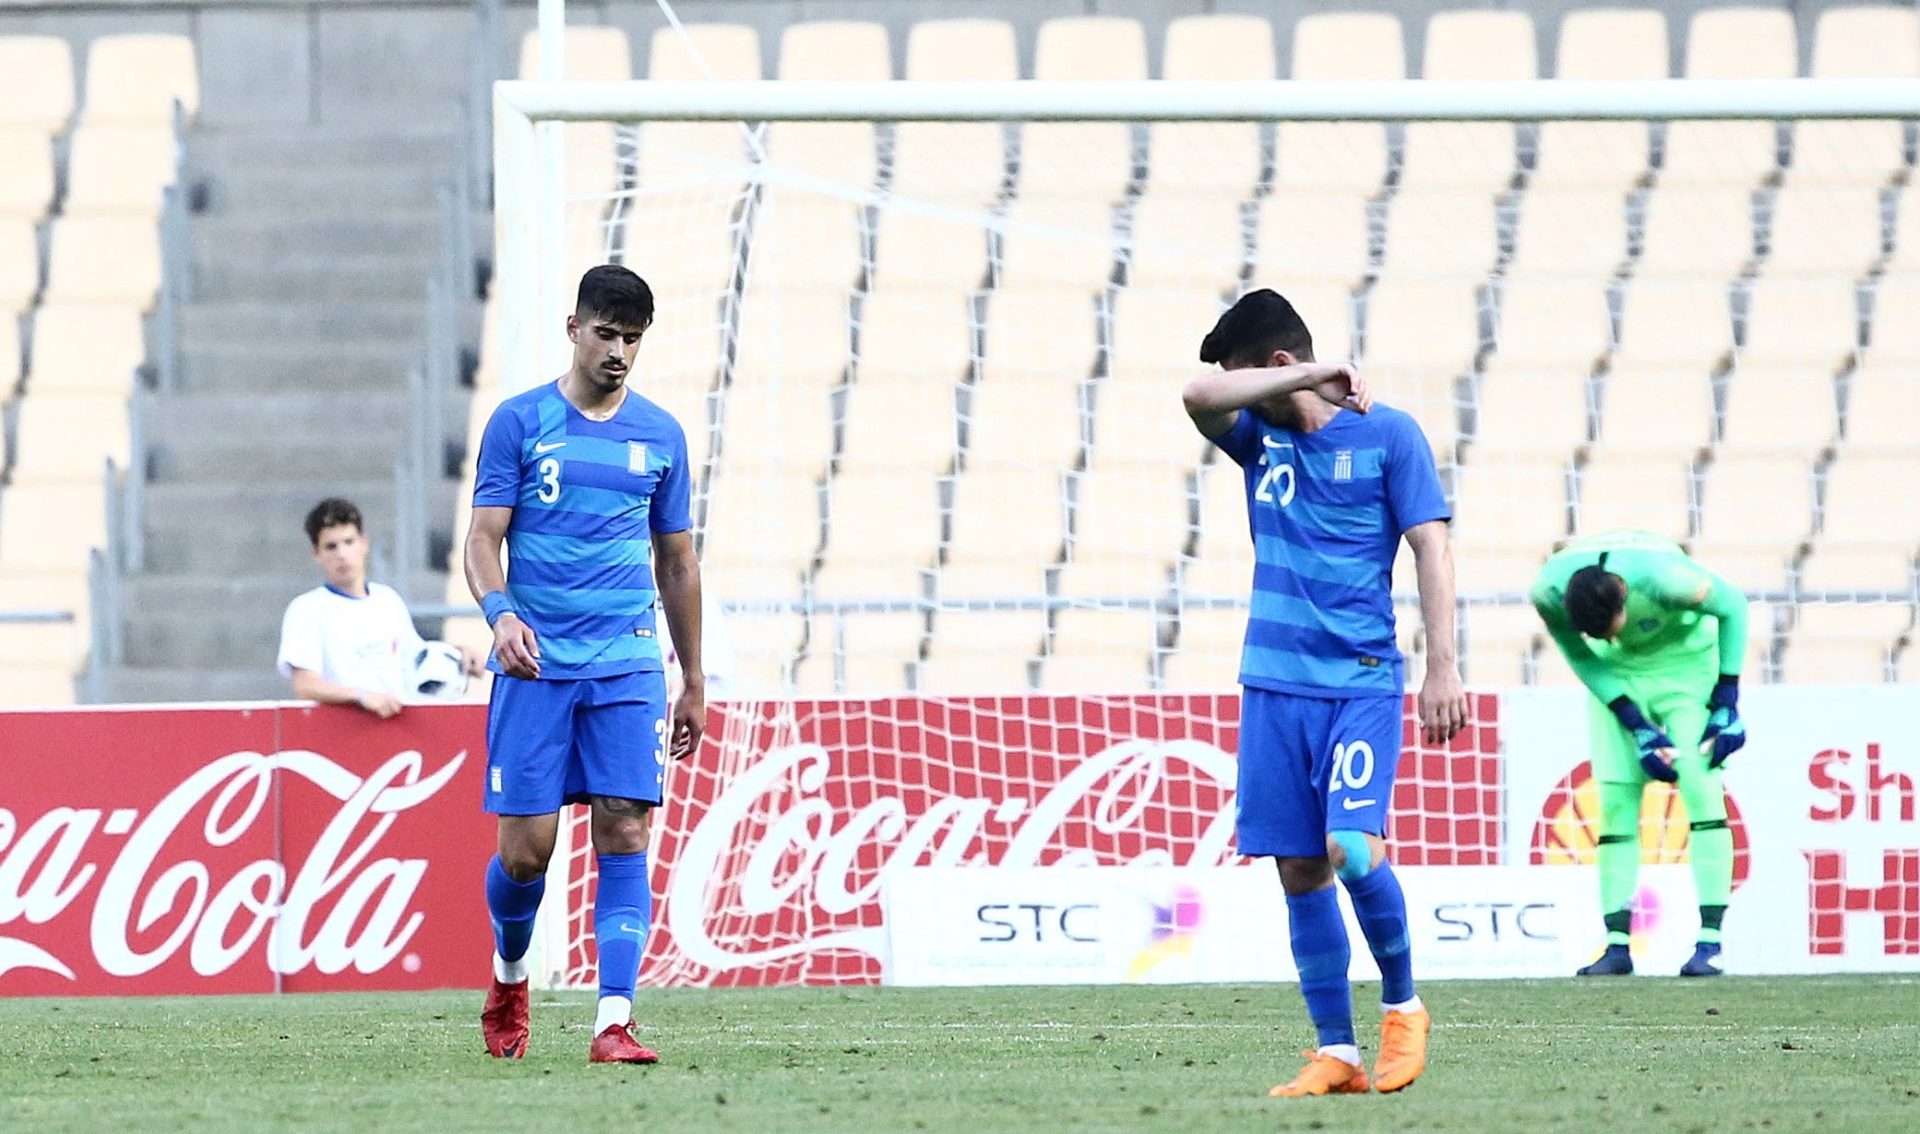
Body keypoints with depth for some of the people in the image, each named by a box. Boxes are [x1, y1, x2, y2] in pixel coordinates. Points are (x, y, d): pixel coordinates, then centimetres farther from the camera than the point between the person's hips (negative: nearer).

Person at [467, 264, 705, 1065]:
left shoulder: (659, 434, 11)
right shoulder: (520, 422, 2)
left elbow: (676, 560, 17)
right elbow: (483, 538, -2)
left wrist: (694, 682, 18)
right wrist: (499, 612, -24)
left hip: (628, 666, 2)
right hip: (535, 664, -2)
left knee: (625, 835, -10)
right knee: (526, 847, -4)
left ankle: (613, 1024, -13)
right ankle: (508, 975, 26)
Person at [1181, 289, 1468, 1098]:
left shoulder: (1387, 436, -1)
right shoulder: (1261, 434, 9)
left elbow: (1431, 551, -3)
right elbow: (1199, 396, -11)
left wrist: (1443, 667, -9)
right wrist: (1309, 381, -18)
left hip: (1361, 680, -5)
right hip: (1275, 682, 5)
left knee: (1352, 850, -19)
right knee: (1298, 871, 1)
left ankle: (1402, 1007, 3)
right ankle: (1336, 1053, 7)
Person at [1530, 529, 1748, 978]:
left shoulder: (1663, 579, -37)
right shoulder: (1550, 592, -28)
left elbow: (1733, 605, -17)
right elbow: (1582, 659, -8)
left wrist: (1727, 704, -16)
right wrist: (1639, 728, -15)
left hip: (1684, 659, -3)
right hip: (1617, 673, 3)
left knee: (1700, 789, -14)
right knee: (1616, 798, -6)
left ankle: (1710, 942, -15)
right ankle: (1617, 944, -3)